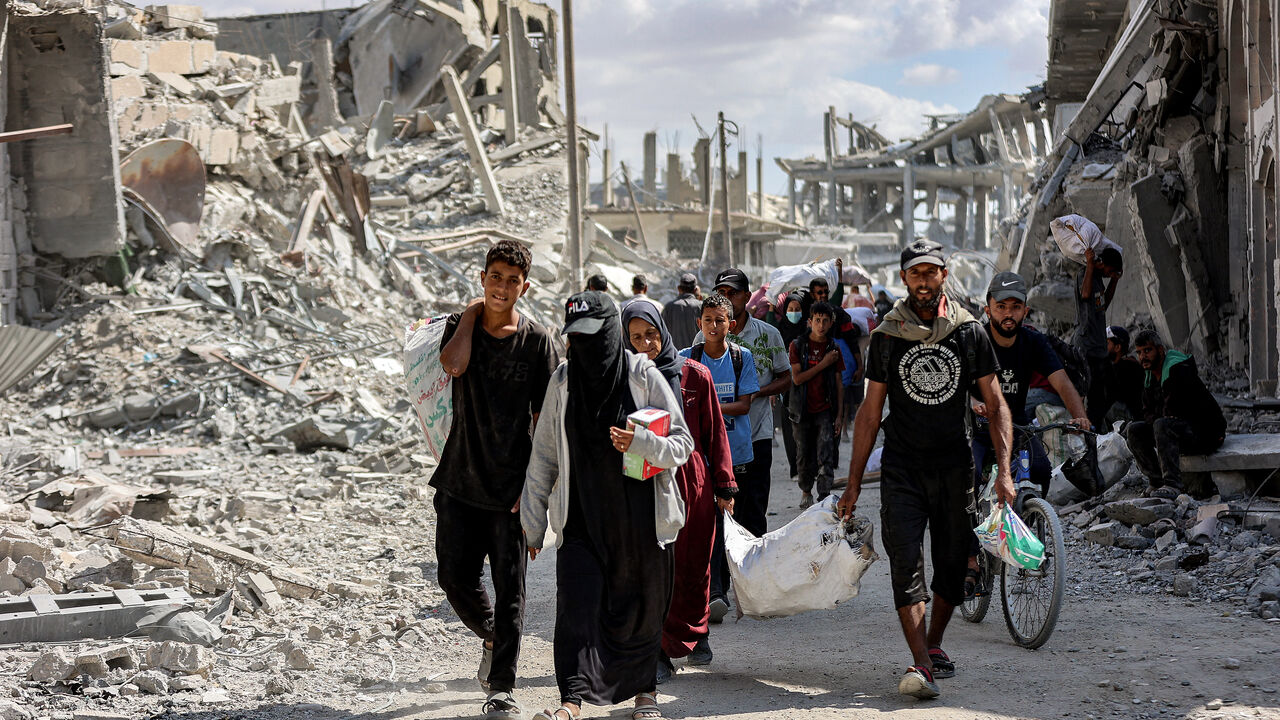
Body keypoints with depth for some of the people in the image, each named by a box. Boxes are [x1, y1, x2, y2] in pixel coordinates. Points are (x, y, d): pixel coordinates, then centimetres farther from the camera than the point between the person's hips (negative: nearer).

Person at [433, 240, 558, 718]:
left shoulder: (537, 341, -3)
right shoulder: (460, 326, 2)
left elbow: (545, 421, -2)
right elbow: (453, 364, -22)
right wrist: (471, 314, -9)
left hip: (510, 484, -2)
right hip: (460, 480, 2)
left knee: (509, 587, -2)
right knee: (455, 578, 3)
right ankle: (491, 635, 34)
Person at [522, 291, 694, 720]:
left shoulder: (645, 376, -5)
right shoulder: (563, 381, 4)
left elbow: (682, 444, -3)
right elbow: (544, 456, 11)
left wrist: (641, 442, -24)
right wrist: (533, 520, 11)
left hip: (641, 517, -1)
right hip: (582, 519, 1)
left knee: (642, 608, 10)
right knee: (576, 604, -14)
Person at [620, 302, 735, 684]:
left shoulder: (694, 374, 4)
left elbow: (715, 433, 7)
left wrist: (724, 485, 5)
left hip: (693, 483, 1)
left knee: (694, 567, 9)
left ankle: (693, 636, 29)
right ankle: (659, 652, -3)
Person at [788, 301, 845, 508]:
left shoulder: (833, 349, 5)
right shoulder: (798, 346, -1)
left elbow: (839, 384, 8)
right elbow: (797, 378, -10)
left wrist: (840, 415, 2)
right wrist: (823, 364, -14)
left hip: (825, 411, 0)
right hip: (802, 411, 0)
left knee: (826, 457, -10)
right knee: (804, 456, 9)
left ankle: (824, 499, -13)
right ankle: (806, 491, 31)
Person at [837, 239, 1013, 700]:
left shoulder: (969, 332, 4)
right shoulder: (887, 336, 4)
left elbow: (995, 406, 6)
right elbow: (870, 411, 8)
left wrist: (1004, 471, -6)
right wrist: (854, 484, 5)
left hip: (955, 469, 1)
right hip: (902, 468, -1)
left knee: (952, 566, 7)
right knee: (906, 564, -13)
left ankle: (933, 645, 28)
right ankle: (920, 666, -18)